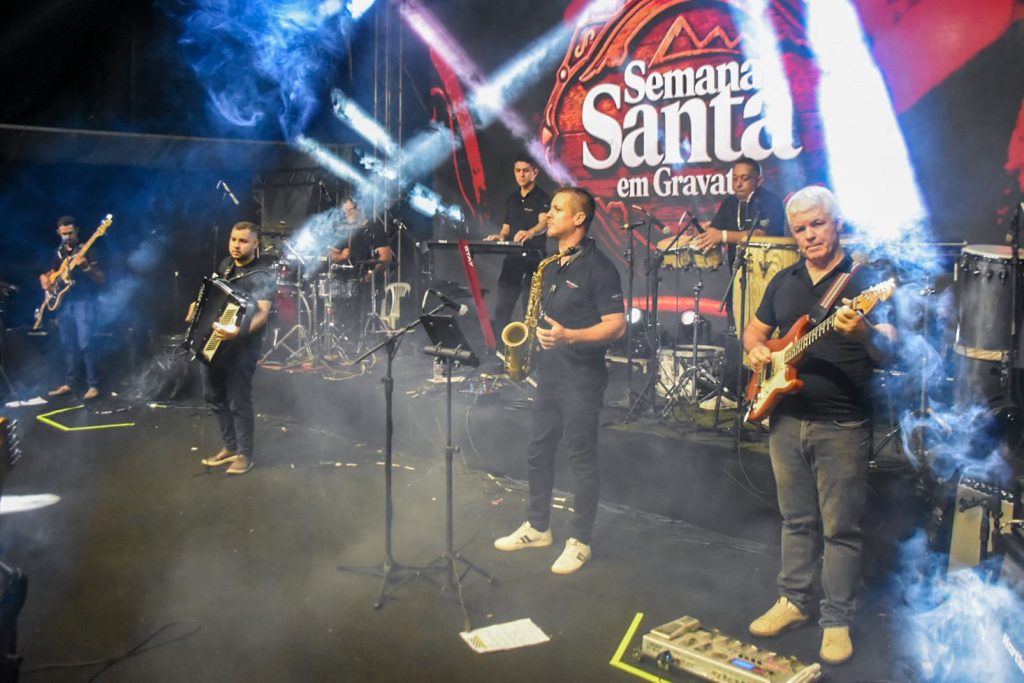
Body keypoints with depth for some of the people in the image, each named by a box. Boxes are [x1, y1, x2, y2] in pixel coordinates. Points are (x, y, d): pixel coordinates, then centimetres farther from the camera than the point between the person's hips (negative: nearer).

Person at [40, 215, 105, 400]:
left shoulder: (86, 250, -6)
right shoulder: (59, 252, 13)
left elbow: (102, 280, -12)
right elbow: (53, 272, 27)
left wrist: (85, 267, -28)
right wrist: (45, 278, 4)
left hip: (83, 302, -6)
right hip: (63, 302, 6)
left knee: (85, 344, -12)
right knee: (68, 344, 10)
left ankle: (93, 385, -9)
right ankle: (68, 384, 18)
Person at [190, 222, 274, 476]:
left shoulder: (262, 276, -17)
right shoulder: (226, 265, 8)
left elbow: (262, 313, -32)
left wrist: (238, 331, -48)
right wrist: (198, 306, 11)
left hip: (241, 347, -8)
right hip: (212, 343, 8)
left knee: (238, 402, -3)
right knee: (214, 396, 15)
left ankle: (245, 454, 12)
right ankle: (229, 447, 30)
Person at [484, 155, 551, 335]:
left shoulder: (542, 198, -5)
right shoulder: (511, 198, 15)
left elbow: (544, 222, -24)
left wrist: (529, 233, -45)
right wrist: (499, 237, -1)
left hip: (534, 259, -6)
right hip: (512, 259, 6)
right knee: (502, 307, 2)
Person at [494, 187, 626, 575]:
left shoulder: (597, 266, -12)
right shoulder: (551, 265, 14)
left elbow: (616, 325, -18)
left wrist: (568, 336, -30)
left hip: (582, 377, -8)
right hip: (549, 373, 9)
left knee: (581, 459, 1)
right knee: (537, 452, 15)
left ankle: (579, 542, 13)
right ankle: (537, 528, 30)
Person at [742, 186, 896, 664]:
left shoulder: (863, 280, -7)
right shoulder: (784, 281, 11)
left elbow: (888, 351, -15)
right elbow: (755, 329, 22)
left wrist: (864, 334, -37)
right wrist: (755, 349, 0)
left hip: (842, 426, -5)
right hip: (786, 419, 5)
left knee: (840, 529, 3)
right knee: (796, 519, 16)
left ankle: (837, 623, 14)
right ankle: (792, 602, 29)